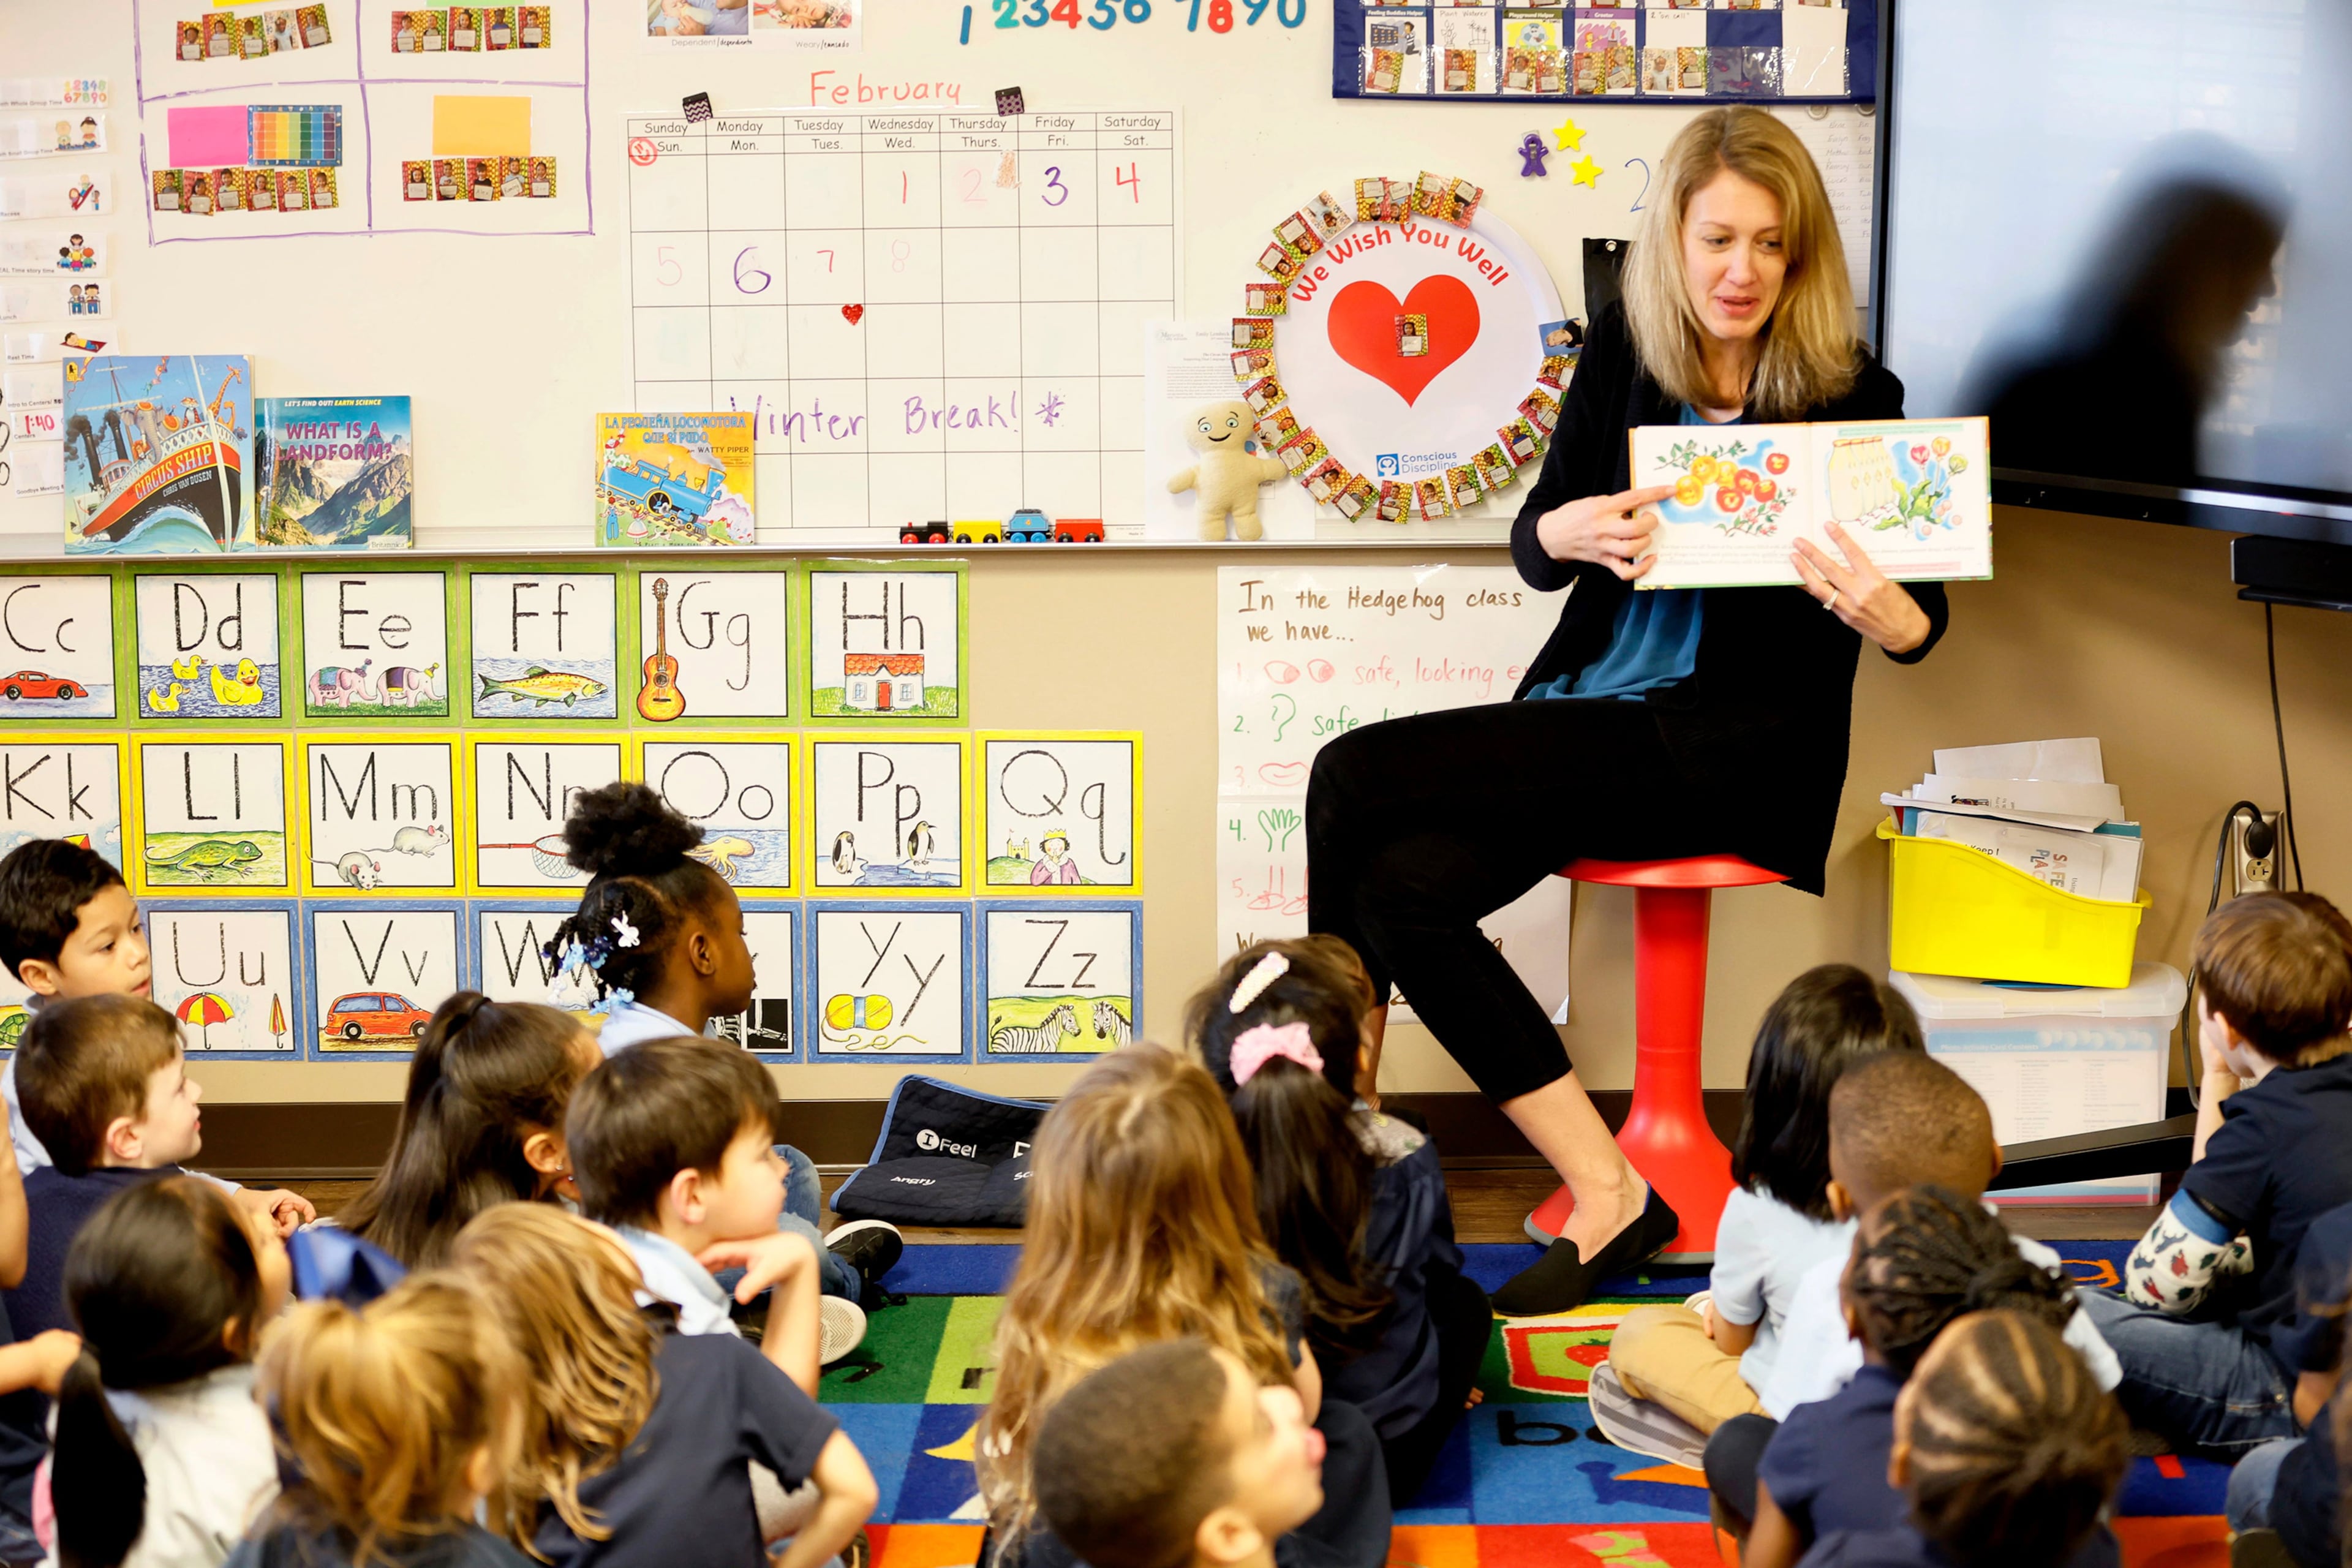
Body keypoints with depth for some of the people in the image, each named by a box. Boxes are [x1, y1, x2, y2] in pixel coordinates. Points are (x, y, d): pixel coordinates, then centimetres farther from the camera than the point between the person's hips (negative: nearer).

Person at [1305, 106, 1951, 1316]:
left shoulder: (1851, 396, -4)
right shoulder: (1623, 353, 8)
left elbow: (1920, 624, 0)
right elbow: (1531, 546, 9)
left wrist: (1883, 614, -25)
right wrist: (1566, 531, -16)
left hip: (1743, 742, -5)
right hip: (1596, 711, 6)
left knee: (1354, 781, -20)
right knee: (1399, 889, -23)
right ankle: (1606, 1195, -16)